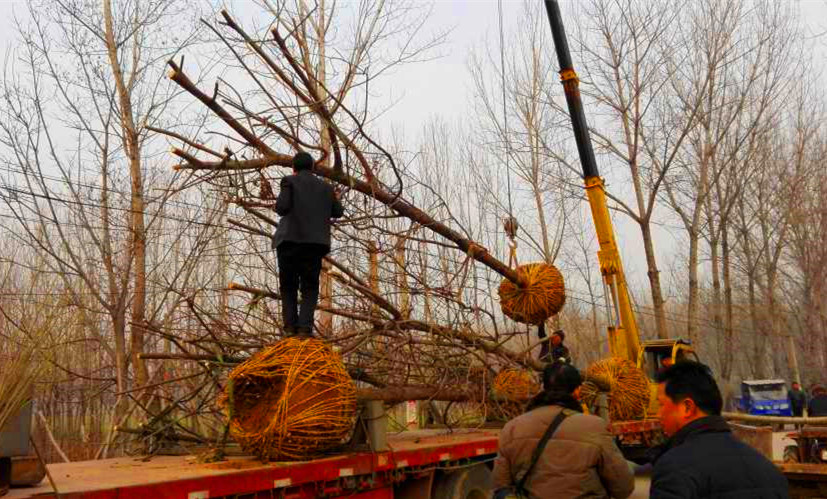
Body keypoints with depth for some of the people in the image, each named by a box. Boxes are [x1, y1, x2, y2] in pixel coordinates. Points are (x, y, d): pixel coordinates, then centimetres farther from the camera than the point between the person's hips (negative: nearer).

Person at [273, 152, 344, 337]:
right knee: (309, 288, 8)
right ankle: (305, 326, -7)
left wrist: (278, 204, 14)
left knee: (288, 286, 11)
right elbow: (337, 212, 20)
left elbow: (282, 207, -9)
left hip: (290, 240, -2)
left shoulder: (289, 181, 3)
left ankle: (290, 325, 1)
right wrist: (336, 201, 40)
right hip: (315, 243, 2)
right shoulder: (325, 187, 13)